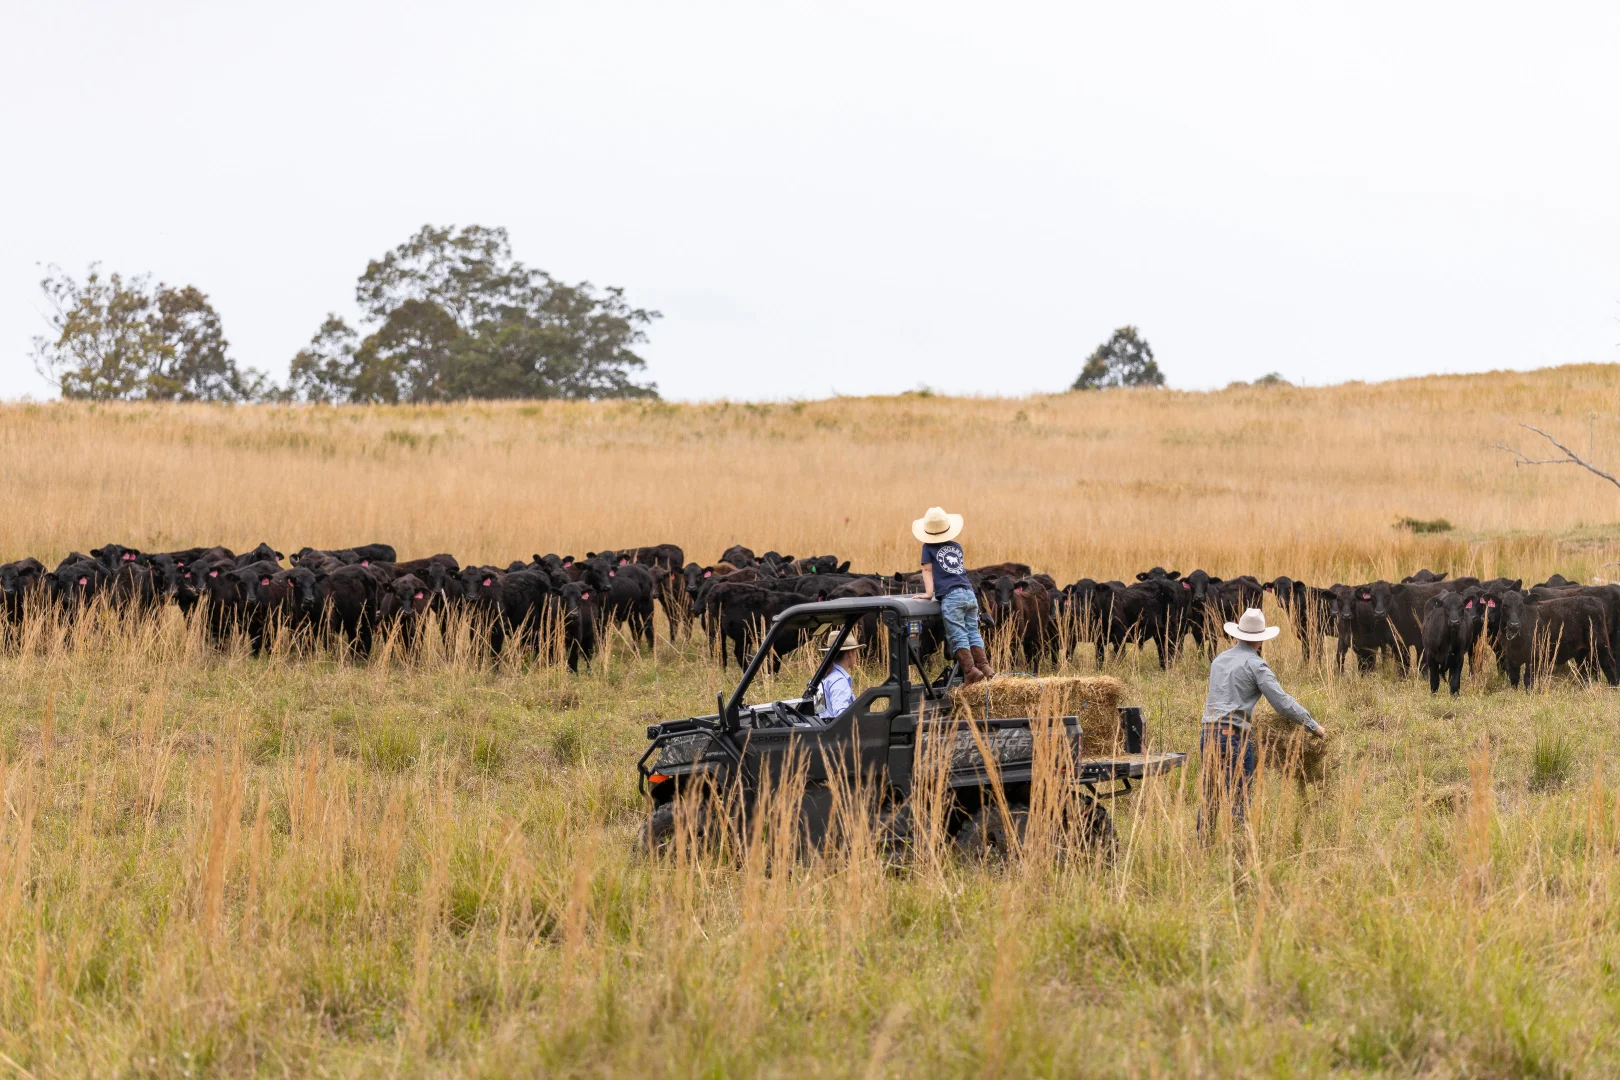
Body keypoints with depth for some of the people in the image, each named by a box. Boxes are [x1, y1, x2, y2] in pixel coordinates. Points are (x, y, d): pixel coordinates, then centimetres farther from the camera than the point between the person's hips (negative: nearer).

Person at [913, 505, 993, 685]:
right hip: (969, 594, 5)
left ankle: (970, 670, -14)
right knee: (973, 632, 11)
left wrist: (929, 593, 4)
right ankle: (983, 666, 5)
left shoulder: (928, 548, 8)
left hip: (951, 597, -5)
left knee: (957, 636, -6)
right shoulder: (957, 547, 21)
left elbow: (928, 570, 6)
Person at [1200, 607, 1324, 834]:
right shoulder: (1255, 664, -6)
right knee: (1239, 800, -2)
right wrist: (1313, 725, 0)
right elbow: (1283, 703, -9)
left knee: (1210, 798, 12)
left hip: (1208, 735, 6)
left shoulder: (1219, 660, 15)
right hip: (1235, 736, -6)